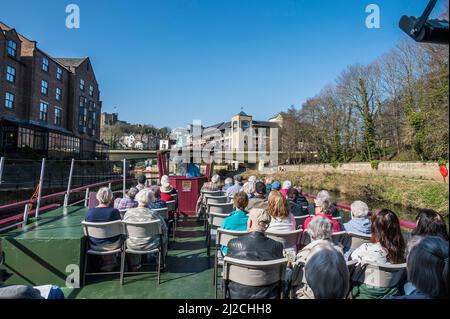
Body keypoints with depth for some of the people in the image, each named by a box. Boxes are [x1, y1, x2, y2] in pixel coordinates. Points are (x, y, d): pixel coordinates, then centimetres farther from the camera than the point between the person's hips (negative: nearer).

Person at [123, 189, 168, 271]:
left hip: (132, 246, 3)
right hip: (151, 245, -2)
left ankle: (134, 265, 45)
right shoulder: (154, 214, -19)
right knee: (164, 236, 26)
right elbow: (164, 229, -9)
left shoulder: (128, 213, -11)